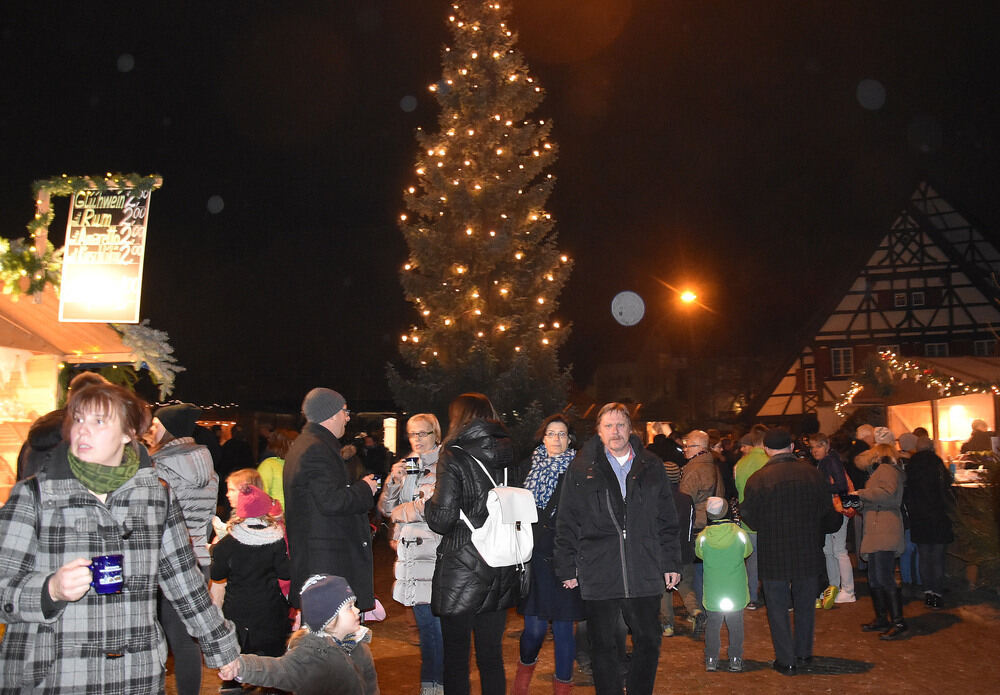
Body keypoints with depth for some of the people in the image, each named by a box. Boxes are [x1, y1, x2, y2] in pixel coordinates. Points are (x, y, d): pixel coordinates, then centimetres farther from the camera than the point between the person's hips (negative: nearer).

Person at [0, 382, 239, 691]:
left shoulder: (157, 495, 5)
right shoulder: (33, 495, -2)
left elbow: (184, 580, 12)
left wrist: (222, 649, 15)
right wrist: (51, 590, -23)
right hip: (48, 680, -2)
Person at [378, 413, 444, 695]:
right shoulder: (406, 465, 16)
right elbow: (386, 508, 13)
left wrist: (401, 513, -1)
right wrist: (394, 479, -4)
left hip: (437, 550, -6)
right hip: (411, 553, 6)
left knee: (441, 624, -6)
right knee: (425, 624, 11)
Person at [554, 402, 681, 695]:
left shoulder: (652, 467, 7)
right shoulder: (581, 469, 1)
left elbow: (668, 520, 10)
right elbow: (567, 524, 2)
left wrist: (671, 563, 7)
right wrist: (567, 569, -1)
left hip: (644, 574, 2)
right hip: (597, 575, -1)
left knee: (649, 641, 10)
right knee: (602, 646, 9)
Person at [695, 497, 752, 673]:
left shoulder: (702, 537, -11)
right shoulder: (740, 534, -11)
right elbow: (747, 552, 7)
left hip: (713, 591, 0)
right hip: (736, 590, 0)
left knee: (713, 625, 13)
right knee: (736, 625, 13)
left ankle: (711, 660, 16)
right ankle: (735, 660, 18)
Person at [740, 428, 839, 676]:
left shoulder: (758, 479, -17)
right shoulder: (813, 474, -7)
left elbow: (751, 519, -10)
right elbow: (829, 517, 1)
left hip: (774, 555, -3)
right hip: (808, 552, 4)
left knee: (778, 608, 10)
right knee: (805, 605, 21)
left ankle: (786, 660, 15)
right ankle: (804, 653, 33)